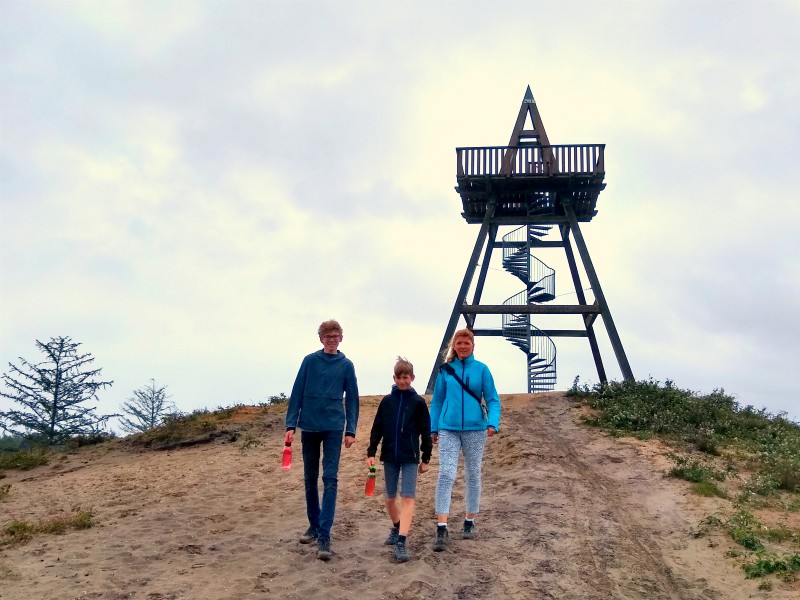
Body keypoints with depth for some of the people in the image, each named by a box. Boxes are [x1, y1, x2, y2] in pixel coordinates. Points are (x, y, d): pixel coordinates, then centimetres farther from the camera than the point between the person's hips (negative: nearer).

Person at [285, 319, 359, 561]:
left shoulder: (346, 365, 2)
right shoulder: (310, 361, 2)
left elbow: (352, 399, 5)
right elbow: (297, 394, 2)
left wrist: (351, 430, -2)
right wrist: (291, 425, -3)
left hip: (334, 428, -1)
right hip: (309, 426, 1)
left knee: (330, 479, -8)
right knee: (310, 478, 10)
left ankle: (324, 536, -8)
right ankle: (314, 526, 26)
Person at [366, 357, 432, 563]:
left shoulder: (418, 402, -2)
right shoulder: (387, 401, 4)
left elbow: (425, 432, 1)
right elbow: (377, 429, 6)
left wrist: (426, 458, 1)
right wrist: (371, 452, 0)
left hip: (410, 457, -3)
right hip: (390, 457, 3)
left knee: (408, 497, -10)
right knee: (390, 498, 12)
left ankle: (401, 542, -14)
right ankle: (396, 529, 36)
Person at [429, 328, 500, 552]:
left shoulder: (482, 369, 0)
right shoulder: (446, 370, 4)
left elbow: (492, 400, -1)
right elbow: (436, 401, 10)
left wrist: (493, 423, -17)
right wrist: (433, 429, 7)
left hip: (474, 430, 0)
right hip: (448, 430, 0)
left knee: (473, 475, 11)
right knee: (446, 475, -10)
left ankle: (470, 522, 26)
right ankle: (442, 529, -11)